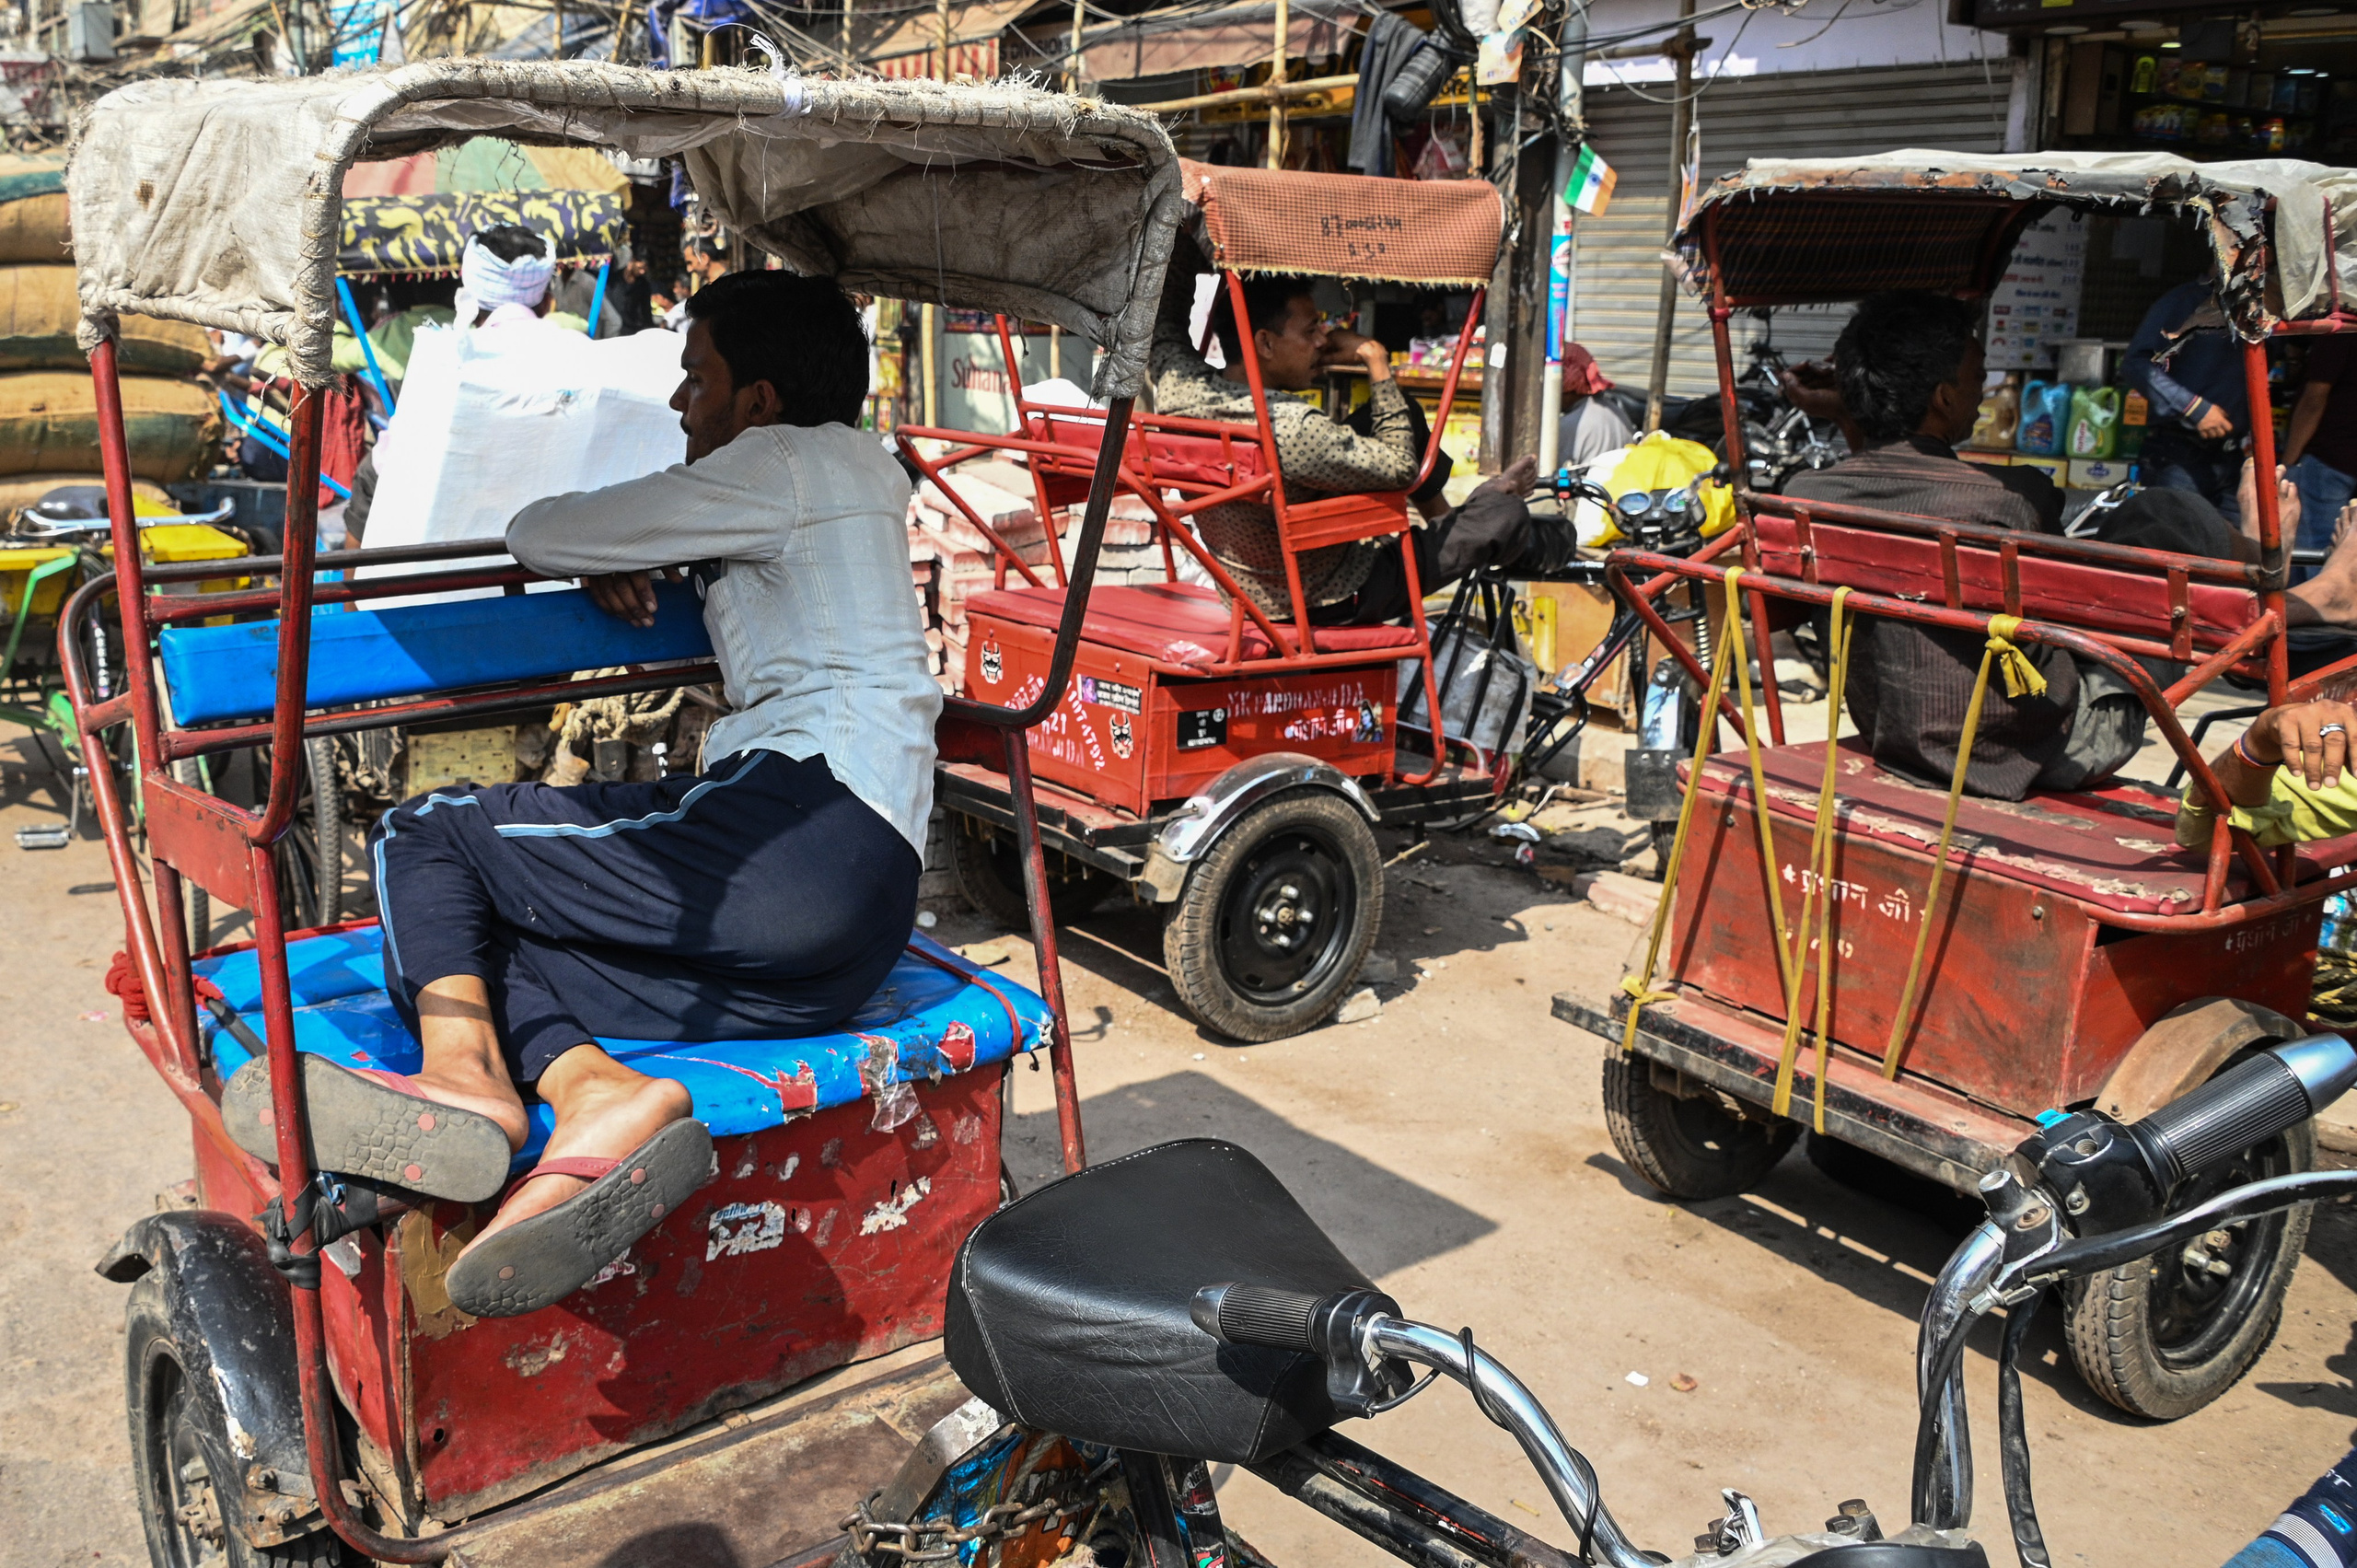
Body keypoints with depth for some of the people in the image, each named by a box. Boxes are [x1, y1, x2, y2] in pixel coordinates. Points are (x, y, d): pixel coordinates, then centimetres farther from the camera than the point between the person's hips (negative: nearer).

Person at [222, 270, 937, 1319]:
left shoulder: (792, 462, 0)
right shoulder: (858, 474, 29)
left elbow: (535, 535, 2)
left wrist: (596, 543, 24)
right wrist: (617, 555, 22)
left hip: (805, 830, -9)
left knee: (419, 839, 1)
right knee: (482, 934, 8)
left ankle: (466, 1072, -22)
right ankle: (597, 1093, -19)